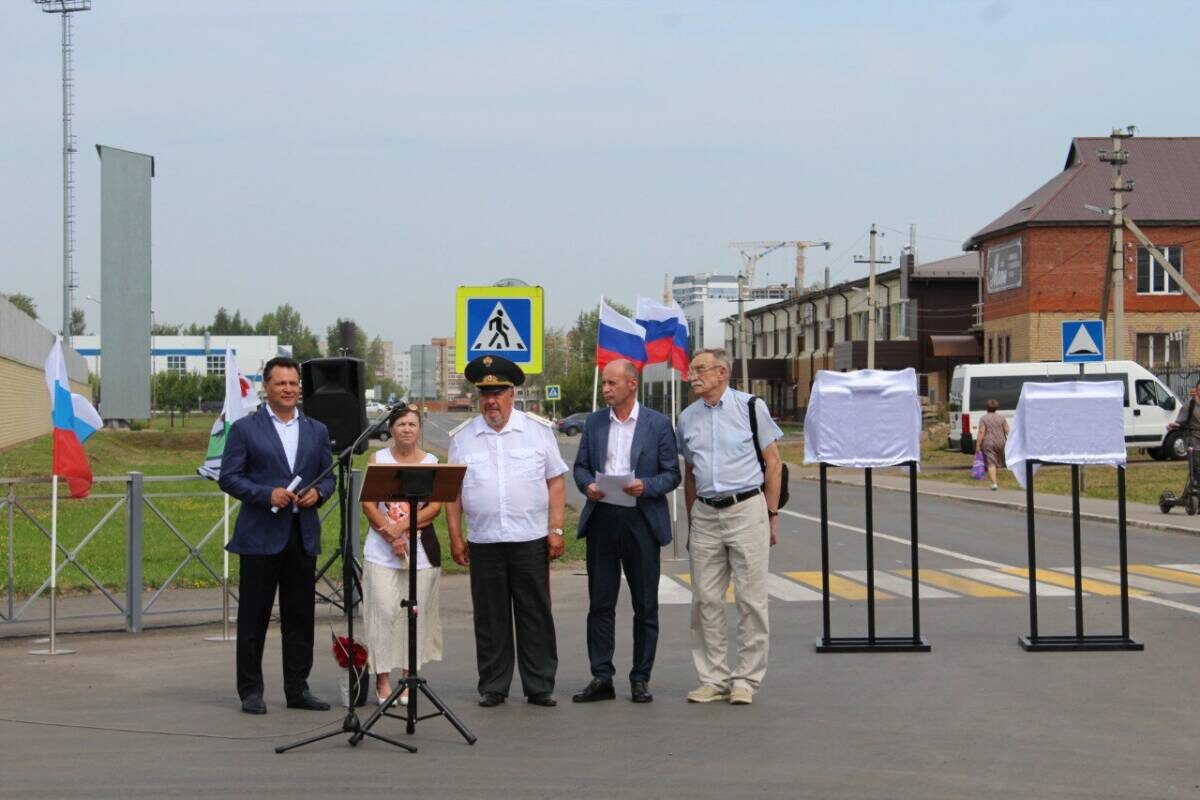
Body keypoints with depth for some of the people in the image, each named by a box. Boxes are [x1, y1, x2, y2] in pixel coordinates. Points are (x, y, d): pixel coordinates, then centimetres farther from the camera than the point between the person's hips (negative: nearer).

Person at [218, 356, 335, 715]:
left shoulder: (317, 431, 13)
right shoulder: (245, 429, 1)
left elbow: (328, 477, 15)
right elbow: (229, 478, -4)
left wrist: (318, 493, -7)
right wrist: (267, 494, -17)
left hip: (303, 534, 4)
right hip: (260, 535, -4)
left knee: (300, 617, 7)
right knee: (253, 617, 1)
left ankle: (298, 688, 14)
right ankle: (250, 691, 8)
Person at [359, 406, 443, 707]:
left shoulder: (431, 462, 6)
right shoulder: (378, 459, 5)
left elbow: (435, 507, -3)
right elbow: (369, 505, -1)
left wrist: (402, 526, -14)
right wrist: (392, 537, -12)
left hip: (422, 548, 1)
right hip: (381, 550, -1)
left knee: (415, 612, 1)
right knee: (383, 611, -7)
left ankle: (410, 679, 10)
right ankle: (382, 679, 1)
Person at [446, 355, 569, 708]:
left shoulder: (537, 430, 5)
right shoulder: (462, 437, 8)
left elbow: (556, 481, 4)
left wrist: (556, 530, -2)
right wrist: (455, 537, 3)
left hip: (531, 539, -1)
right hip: (483, 542, 1)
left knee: (536, 615, 2)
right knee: (490, 618, 5)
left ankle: (540, 686, 8)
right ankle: (492, 687, 13)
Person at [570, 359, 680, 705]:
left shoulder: (658, 424, 0)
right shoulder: (594, 423, 10)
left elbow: (672, 474, 0)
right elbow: (580, 466, 13)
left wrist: (646, 486, -18)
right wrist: (587, 485, -8)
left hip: (641, 519, -2)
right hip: (601, 518, 3)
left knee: (645, 605, 4)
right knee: (600, 602, 4)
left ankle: (640, 679, 12)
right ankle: (601, 678, 10)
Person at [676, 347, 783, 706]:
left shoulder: (751, 407, -1)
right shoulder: (688, 418, 11)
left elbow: (773, 462, 2)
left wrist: (772, 515, -1)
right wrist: (691, 523, 14)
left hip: (746, 509, -4)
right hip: (705, 514, 4)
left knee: (751, 599, -2)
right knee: (705, 599, 3)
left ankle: (746, 680, 5)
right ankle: (713, 679, 12)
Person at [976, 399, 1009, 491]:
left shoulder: (983, 418, -4)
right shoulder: (1001, 418, 5)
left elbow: (981, 432, -11)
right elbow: (1007, 431, 0)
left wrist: (978, 445, -10)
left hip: (988, 444, -3)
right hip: (1000, 443, 3)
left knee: (991, 464, -5)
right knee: (998, 461, 21)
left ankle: (994, 483, -12)